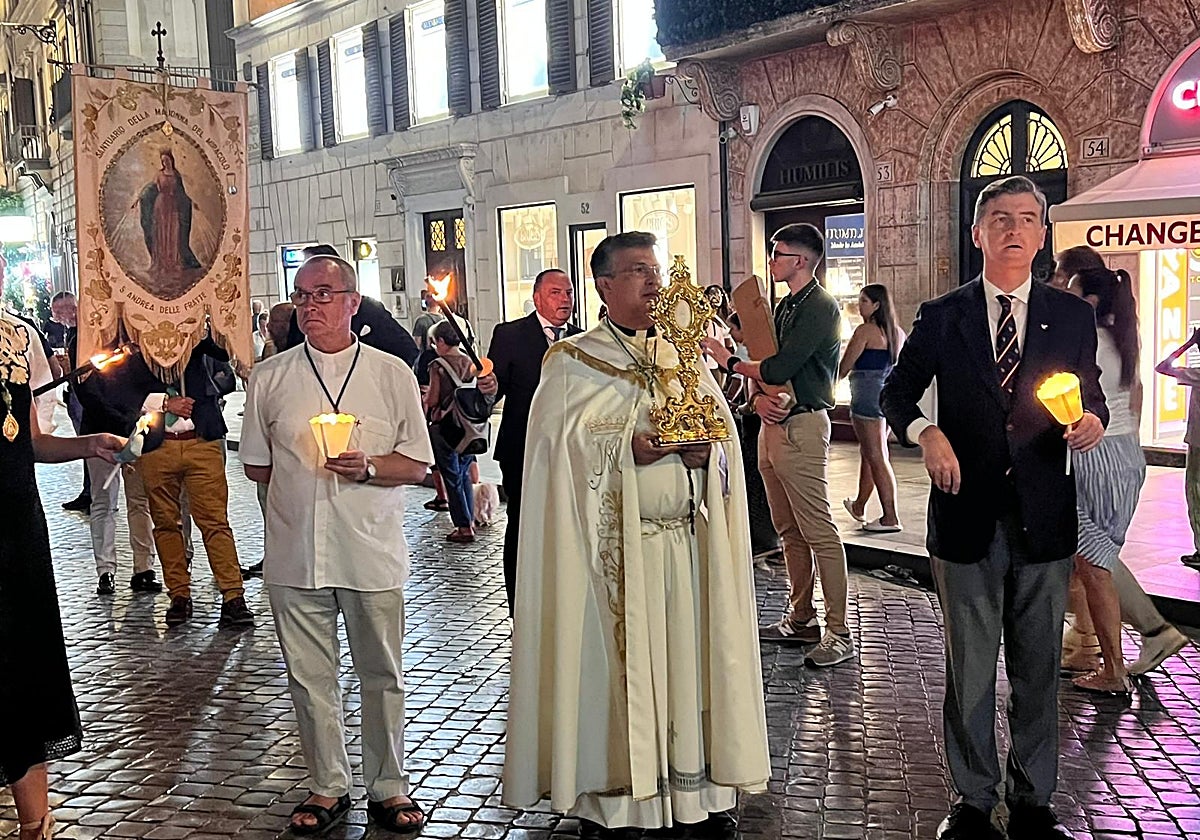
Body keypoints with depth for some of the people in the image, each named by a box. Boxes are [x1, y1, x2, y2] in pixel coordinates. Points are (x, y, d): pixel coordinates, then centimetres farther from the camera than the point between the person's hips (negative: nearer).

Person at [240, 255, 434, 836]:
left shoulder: (392, 374, 2)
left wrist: (367, 468, -15)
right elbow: (255, 466, 15)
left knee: (382, 674, 8)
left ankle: (387, 787, 24)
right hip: (295, 553, 2)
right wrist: (301, 478, 4)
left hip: (372, 553, -1)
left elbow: (417, 465, 1)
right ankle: (328, 787, 27)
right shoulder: (269, 378, 7)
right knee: (309, 675, 10)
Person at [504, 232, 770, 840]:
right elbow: (560, 448, -9)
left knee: (689, 661, 9)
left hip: (690, 540, 4)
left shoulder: (685, 357, 15)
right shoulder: (572, 362, 1)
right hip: (614, 550, -4)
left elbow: (725, 433, 12)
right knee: (616, 669, 0)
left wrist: (706, 450, -10)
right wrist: (630, 449, -20)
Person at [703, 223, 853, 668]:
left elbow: (779, 368, -19)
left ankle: (839, 632, -2)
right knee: (789, 530, 14)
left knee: (818, 531, -7)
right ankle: (800, 619, 23)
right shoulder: (785, 306, 19)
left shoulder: (821, 307, -11)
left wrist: (730, 361, -3)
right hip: (773, 424, 10)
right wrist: (758, 398, -6)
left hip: (801, 426, -10)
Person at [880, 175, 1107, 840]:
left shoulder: (1072, 316, 6)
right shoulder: (941, 317, 2)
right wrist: (925, 432, -13)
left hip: (1044, 518, 1)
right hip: (967, 516, -1)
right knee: (968, 670, 9)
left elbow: (1090, 392, 13)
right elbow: (895, 393, 8)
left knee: (1038, 670, 11)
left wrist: (1093, 419, -10)